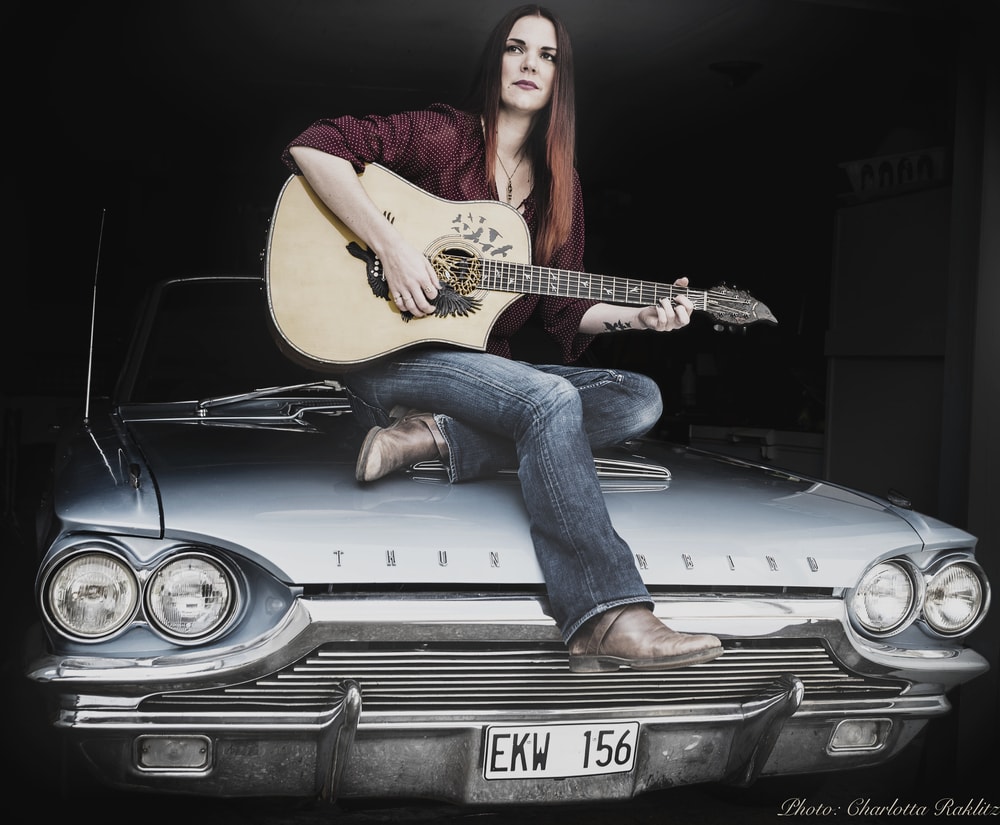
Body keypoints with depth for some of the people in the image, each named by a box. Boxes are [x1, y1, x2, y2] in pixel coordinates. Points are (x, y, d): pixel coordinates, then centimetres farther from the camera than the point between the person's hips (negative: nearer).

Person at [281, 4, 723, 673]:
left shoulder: (560, 187, 16)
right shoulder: (442, 135, -2)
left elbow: (564, 311, 15)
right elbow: (312, 148, -14)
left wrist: (639, 314, -3)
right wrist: (392, 246, -23)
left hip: (485, 370, 7)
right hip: (389, 360, -7)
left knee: (640, 400, -11)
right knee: (551, 400, -32)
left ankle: (435, 438, -23)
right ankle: (610, 621, -43)